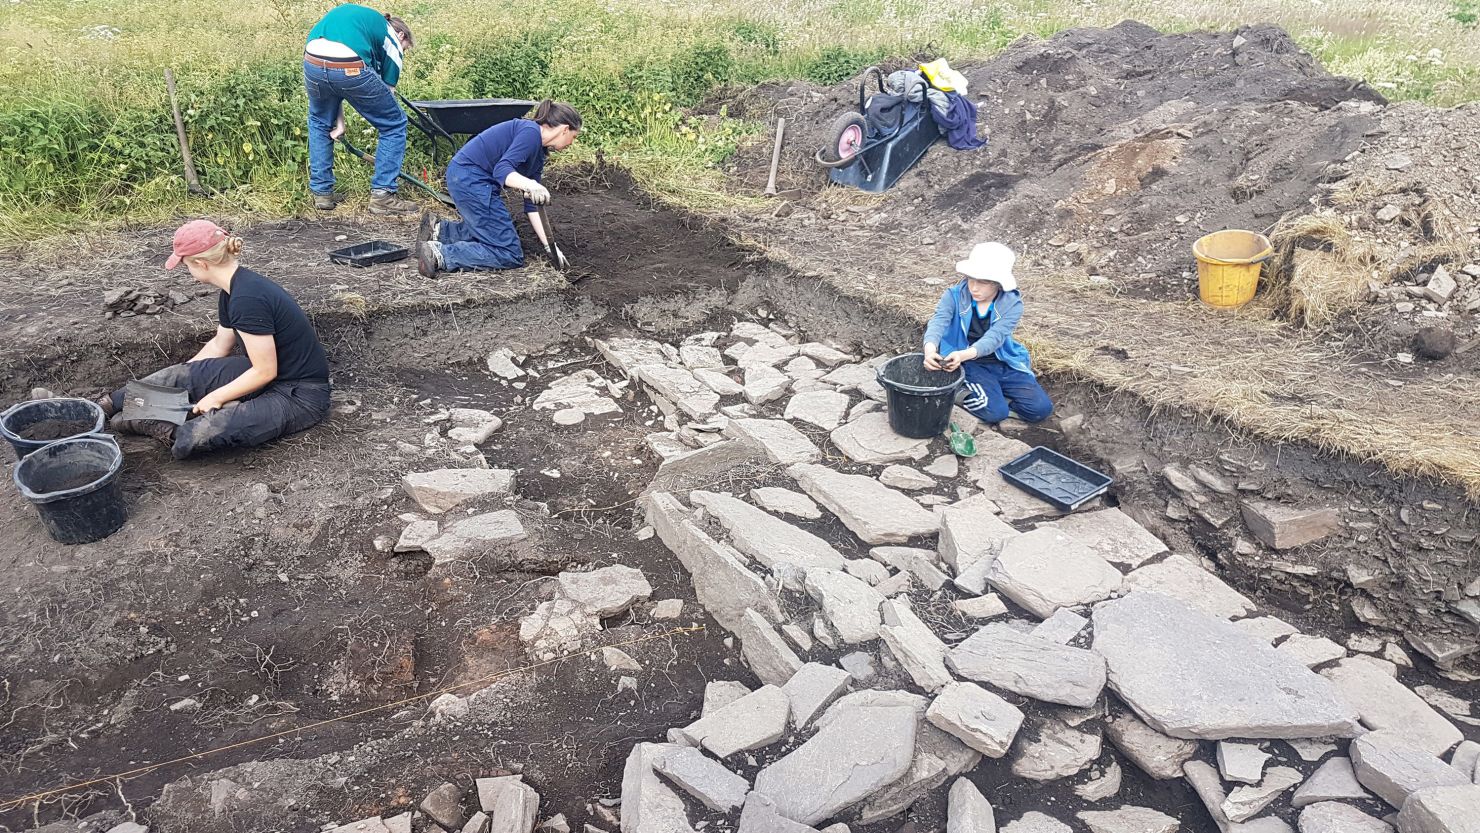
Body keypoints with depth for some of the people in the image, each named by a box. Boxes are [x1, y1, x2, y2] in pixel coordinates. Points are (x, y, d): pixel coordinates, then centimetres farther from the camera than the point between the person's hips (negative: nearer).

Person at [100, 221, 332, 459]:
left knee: (210, 430, -26)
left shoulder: (247, 299, -26)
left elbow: (265, 371, -21)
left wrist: (216, 397, -10)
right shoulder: (232, 291, 5)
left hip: (301, 395, -10)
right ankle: (114, 403, 22)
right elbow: (219, 345, 22)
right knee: (184, 374, 7)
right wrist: (185, 373, 28)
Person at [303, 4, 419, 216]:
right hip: (351, 68, -5)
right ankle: (382, 195, 13)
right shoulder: (392, 40, 21)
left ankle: (321, 192, 31)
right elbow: (387, 94, 22)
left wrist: (339, 121, 30)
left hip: (312, 63, 5)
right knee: (395, 124, 16)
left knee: (319, 123, 33)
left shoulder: (347, 13, 36)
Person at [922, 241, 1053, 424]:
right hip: (969, 366, -3)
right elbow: (938, 323, -27)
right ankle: (958, 391, 3)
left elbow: (994, 337, -26)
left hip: (1005, 364, 3)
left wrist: (965, 354, -47)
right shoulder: (954, 296, -10)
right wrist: (930, 350, -51)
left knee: (1040, 409, -9)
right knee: (995, 412, -24)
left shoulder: (1012, 304, -10)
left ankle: (994, 391, 11)